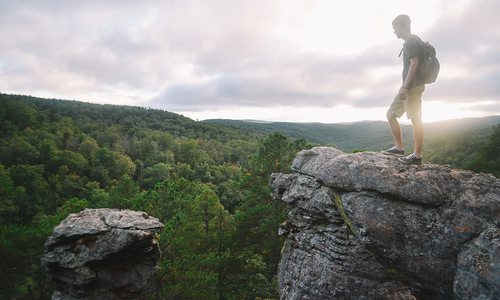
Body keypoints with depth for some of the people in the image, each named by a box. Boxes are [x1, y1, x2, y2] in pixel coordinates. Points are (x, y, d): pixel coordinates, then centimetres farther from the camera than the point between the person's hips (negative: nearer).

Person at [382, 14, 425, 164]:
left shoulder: (411, 41, -9)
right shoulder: (412, 41, 21)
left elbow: (414, 63, -19)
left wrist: (404, 86, -22)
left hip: (412, 86, -10)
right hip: (408, 87, 10)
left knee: (416, 120, -8)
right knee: (390, 114, 10)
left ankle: (417, 155, -4)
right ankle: (399, 148, 13)